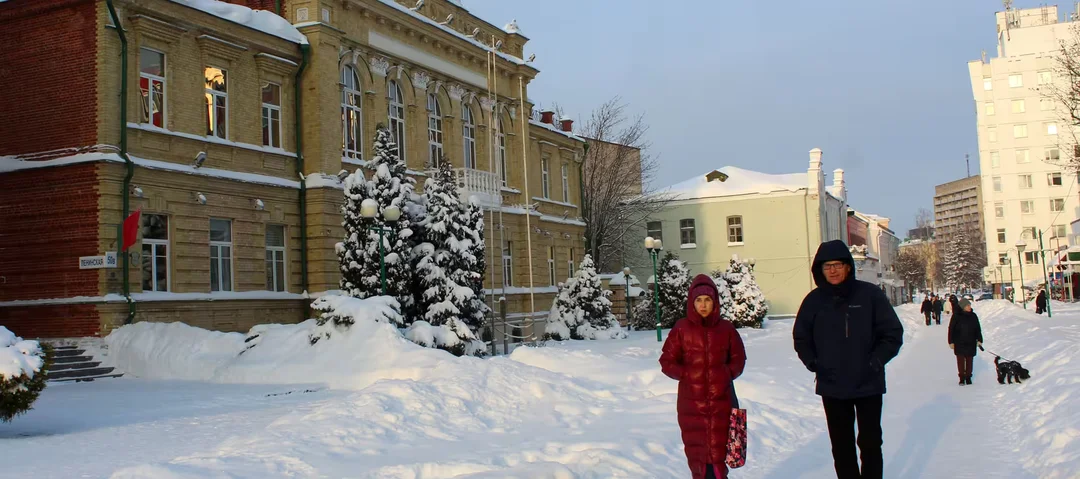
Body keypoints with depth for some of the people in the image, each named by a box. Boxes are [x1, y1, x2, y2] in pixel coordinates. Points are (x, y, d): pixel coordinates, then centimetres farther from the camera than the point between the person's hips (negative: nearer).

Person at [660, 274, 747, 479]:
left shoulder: (726, 328, 3)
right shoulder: (681, 329, -1)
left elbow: (738, 358, 14)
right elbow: (667, 361, 5)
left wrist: (727, 374, -3)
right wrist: (686, 375, -8)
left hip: (720, 399, 0)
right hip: (691, 401, 0)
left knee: (717, 451, -2)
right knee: (696, 451, 4)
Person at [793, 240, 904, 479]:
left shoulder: (870, 294, -8)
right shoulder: (814, 300, -1)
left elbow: (893, 333, -4)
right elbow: (801, 337, 10)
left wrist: (875, 362, -14)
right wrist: (812, 362, -4)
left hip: (868, 385, -2)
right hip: (832, 388, 2)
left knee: (870, 443, 8)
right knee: (841, 446, 11)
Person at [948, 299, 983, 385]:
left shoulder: (973, 316, 3)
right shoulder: (956, 316, -7)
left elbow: (978, 329, 11)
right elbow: (951, 329, -3)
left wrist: (979, 340, 7)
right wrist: (951, 341, -4)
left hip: (971, 343, 3)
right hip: (959, 343, -3)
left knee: (969, 360, 7)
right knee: (960, 360, 1)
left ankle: (968, 377, 20)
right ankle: (962, 378, 13)